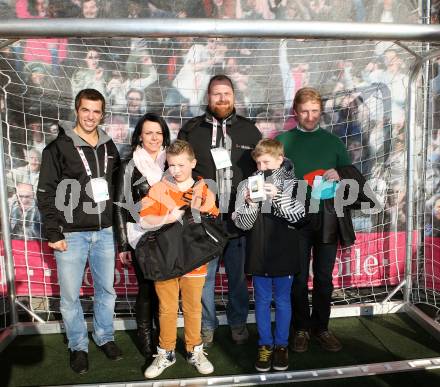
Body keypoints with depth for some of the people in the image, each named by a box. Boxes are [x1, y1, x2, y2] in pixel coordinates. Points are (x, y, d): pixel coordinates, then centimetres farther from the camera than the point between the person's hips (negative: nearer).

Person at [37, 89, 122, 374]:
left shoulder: (109, 147, 8)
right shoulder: (59, 148, -4)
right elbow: (46, 193, -5)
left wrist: (118, 226, 8)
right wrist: (53, 232, -11)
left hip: (105, 232, 4)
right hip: (71, 234, -3)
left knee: (106, 289, 13)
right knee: (70, 295, 6)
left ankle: (105, 337, 32)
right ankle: (78, 346, 25)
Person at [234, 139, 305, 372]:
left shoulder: (290, 184, -4)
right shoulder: (248, 185, -2)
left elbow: (298, 215, -14)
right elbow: (241, 223, -5)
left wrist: (277, 196, -25)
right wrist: (250, 202, -22)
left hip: (283, 253, -1)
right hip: (258, 253, 1)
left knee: (282, 300, 13)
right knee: (262, 300, 13)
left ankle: (281, 345, 29)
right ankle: (265, 345, 28)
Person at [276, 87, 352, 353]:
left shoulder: (333, 141, 9)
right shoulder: (283, 141, 3)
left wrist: (339, 176, -9)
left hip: (327, 217, 2)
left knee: (324, 277, 9)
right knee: (299, 277, 7)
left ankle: (321, 327, 26)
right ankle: (301, 328, 23)